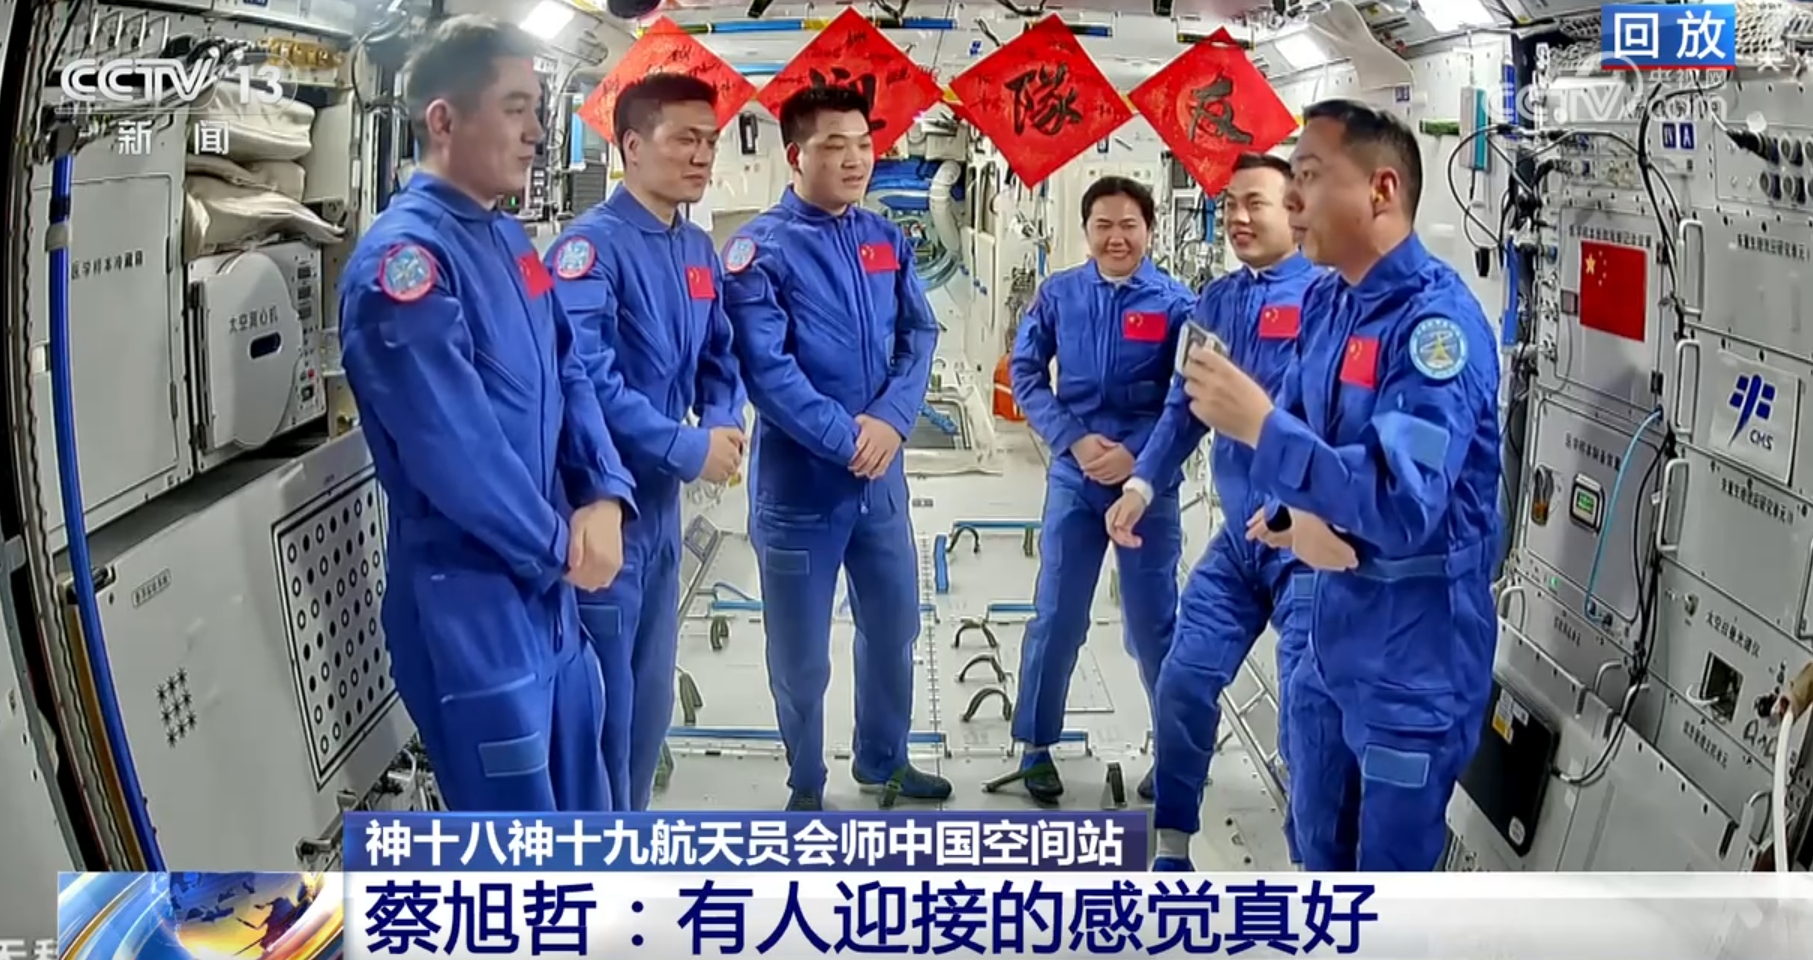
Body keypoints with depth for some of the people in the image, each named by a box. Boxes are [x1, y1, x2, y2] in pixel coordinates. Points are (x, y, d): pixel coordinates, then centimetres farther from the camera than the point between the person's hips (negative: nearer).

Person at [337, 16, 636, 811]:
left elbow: (570, 375, 10)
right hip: (465, 599, -8)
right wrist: (560, 546, -11)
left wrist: (604, 498, -7)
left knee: (577, 798, 22)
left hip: (546, 584, 8)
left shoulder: (509, 241, 9)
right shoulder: (403, 256, -20)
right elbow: (454, 451, -24)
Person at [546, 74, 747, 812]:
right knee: (603, 701, 3)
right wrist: (686, 448, -22)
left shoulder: (698, 250, 10)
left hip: (662, 501, 8)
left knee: (650, 696, 19)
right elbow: (584, 378, -27)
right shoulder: (591, 245, -16)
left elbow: (720, 357, 16)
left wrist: (723, 428, -4)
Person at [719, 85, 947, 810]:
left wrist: (890, 420, -14)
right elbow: (766, 369, -19)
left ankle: (884, 760, 40)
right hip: (798, 481, -5)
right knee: (801, 653, 8)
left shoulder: (887, 240, 7)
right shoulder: (759, 249, -11)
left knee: (893, 628, 19)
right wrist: (846, 440, -21)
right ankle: (806, 786, 29)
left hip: (882, 476, 6)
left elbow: (920, 336, 3)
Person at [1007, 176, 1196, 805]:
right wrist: (1074, 440, -10)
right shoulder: (1057, 295, 0)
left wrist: (1139, 457, -16)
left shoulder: (1176, 303, -5)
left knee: (1154, 620, 8)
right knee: (1056, 617, 7)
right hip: (1074, 477, 2)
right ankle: (1036, 746, 22)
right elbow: (1025, 375, 1)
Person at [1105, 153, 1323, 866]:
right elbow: (1186, 405, 14)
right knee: (1183, 684, 9)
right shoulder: (1217, 300, 10)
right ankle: (1171, 847, 26)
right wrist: (1142, 485, 6)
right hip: (1238, 533, 7)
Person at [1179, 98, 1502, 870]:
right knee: (1319, 848, 23)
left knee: (1391, 866, 9)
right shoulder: (1327, 301, 5)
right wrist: (1292, 514, -13)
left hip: (1415, 652, -8)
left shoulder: (1436, 319, -22)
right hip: (1332, 629, 8)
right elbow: (1300, 435, 8)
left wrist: (1260, 425, -33)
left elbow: (1406, 506, -32)